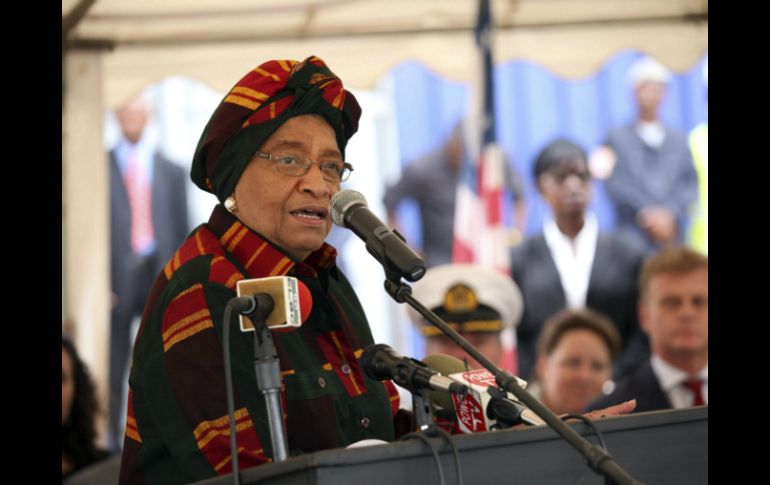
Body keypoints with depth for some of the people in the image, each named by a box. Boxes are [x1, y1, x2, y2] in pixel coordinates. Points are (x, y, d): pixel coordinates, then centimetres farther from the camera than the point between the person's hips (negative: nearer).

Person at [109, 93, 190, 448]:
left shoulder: (171, 172, 14)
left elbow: (183, 232, 13)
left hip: (160, 277, 2)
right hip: (117, 279, -2)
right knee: (113, 369, -2)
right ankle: (111, 442, 4)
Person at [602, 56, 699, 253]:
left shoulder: (679, 141, 14)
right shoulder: (617, 139, 7)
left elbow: (691, 185, 8)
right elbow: (615, 185, -1)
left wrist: (670, 213, -8)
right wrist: (647, 213, -10)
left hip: (672, 236, 2)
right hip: (634, 236, -2)